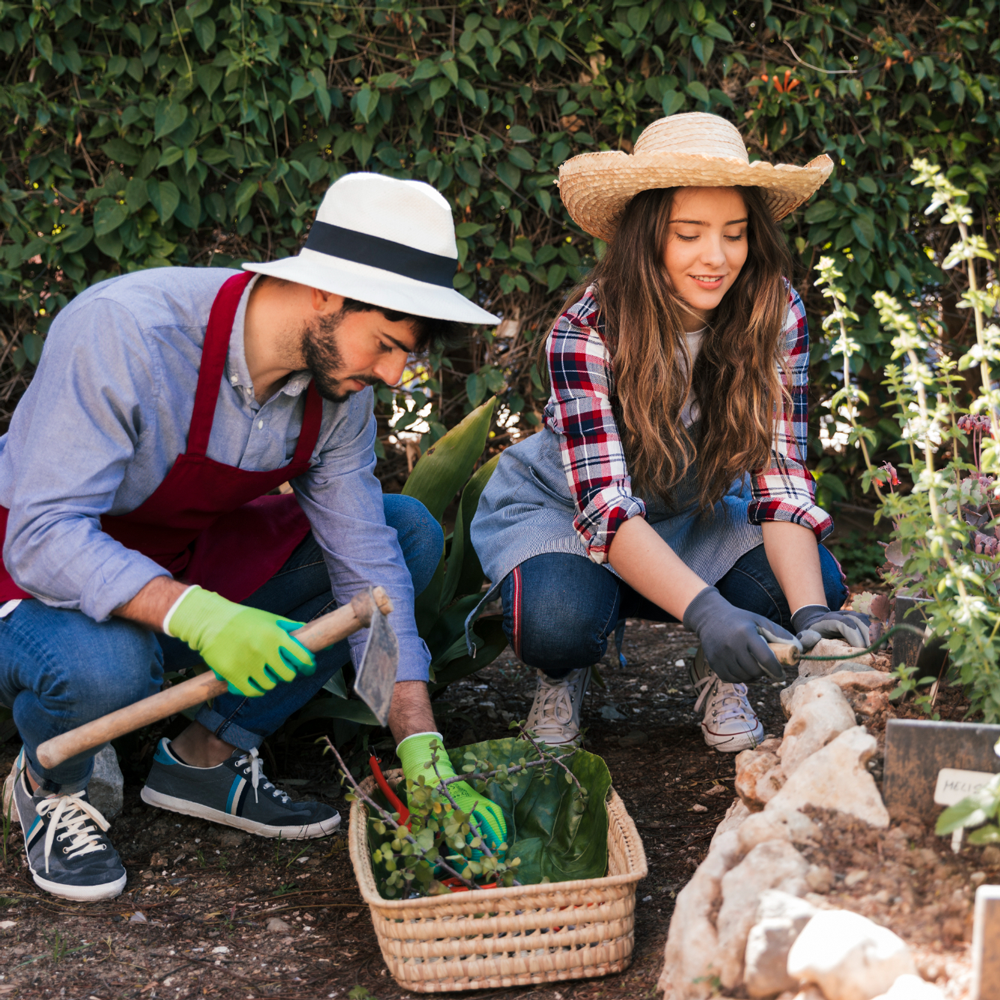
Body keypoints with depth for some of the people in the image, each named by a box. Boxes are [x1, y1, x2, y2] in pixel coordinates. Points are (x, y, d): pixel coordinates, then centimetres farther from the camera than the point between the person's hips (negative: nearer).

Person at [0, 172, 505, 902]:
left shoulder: (338, 378, -11)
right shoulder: (123, 332, -32)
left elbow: (364, 560, -8)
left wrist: (422, 754, -15)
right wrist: (196, 615, -50)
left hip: (188, 557, 6)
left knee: (410, 534, -5)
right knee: (106, 665, -41)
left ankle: (208, 753, 3)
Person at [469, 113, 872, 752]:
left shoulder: (776, 315, -20)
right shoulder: (585, 333, -29)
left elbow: (781, 478, -22)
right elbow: (606, 504, -38)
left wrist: (810, 610, -40)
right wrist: (705, 610, -55)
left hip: (694, 518, 3)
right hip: (562, 511, -3)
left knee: (816, 584, -26)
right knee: (559, 621, -35)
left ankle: (724, 677, 5)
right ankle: (564, 676, 2)